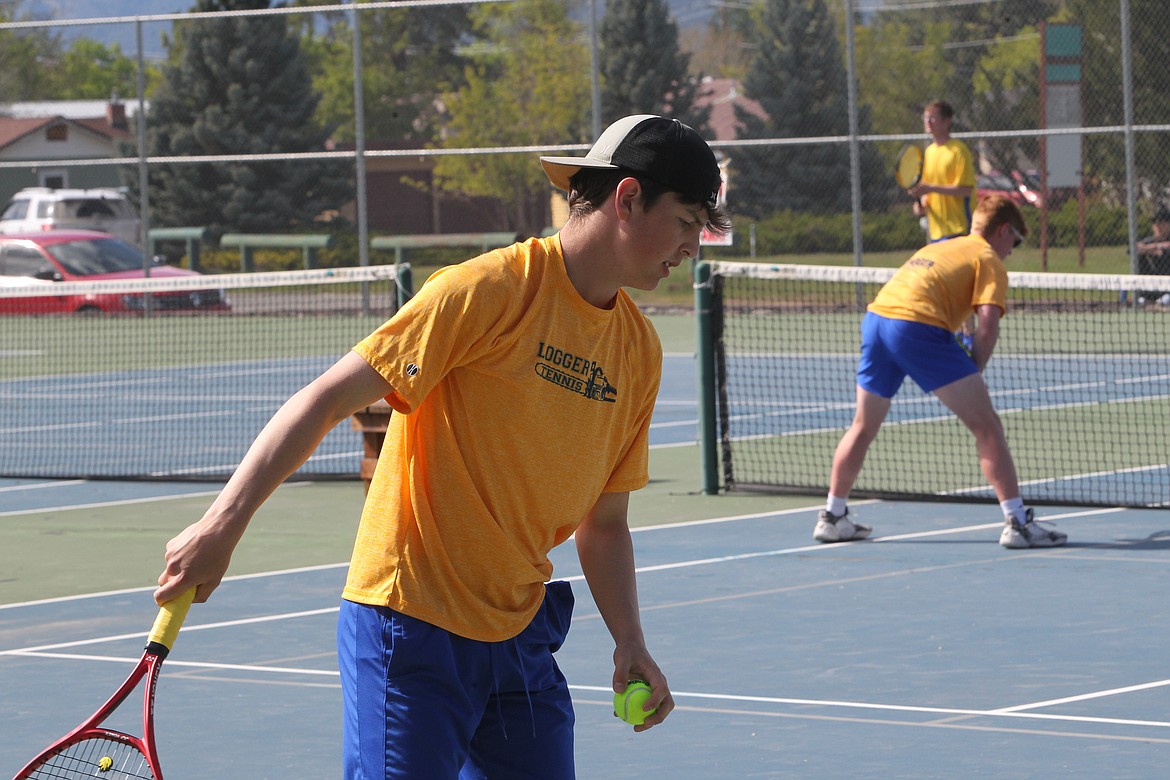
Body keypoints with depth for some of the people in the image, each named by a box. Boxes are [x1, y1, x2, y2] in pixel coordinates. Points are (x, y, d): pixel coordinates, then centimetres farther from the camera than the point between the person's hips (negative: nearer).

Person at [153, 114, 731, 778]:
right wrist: (223, 524, -21)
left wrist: (630, 644, 3)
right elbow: (325, 401, -15)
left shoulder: (641, 350, 8)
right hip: (413, 623, -7)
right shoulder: (488, 291, -14)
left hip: (519, 637, 7)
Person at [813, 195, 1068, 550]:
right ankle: (1016, 522, -7)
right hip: (918, 326, -7)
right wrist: (973, 377, 6)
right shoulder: (989, 260, 9)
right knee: (986, 425, -2)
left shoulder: (938, 248, 32)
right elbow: (987, 327, -5)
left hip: (875, 316, 7)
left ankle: (833, 517, 32)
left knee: (863, 426, 25)